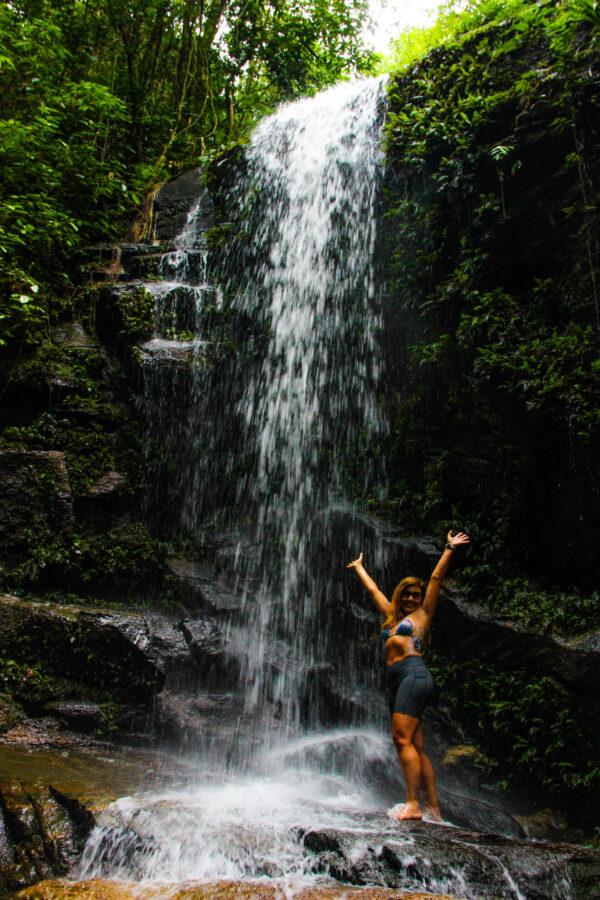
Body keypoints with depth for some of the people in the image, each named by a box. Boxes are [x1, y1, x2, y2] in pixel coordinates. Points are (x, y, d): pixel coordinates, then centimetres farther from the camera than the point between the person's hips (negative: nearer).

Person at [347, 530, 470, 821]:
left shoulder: (422, 613, 12)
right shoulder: (391, 616, 26)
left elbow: (436, 578, 9)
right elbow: (372, 589, 37)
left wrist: (449, 549, 10)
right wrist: (359, 567, 47)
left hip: (413, 672, -6)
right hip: (394, 679, 6)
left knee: (402, 738, -17)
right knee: (415, 747, 1)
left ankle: (413, 804, -18)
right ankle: (433, 809, 1)